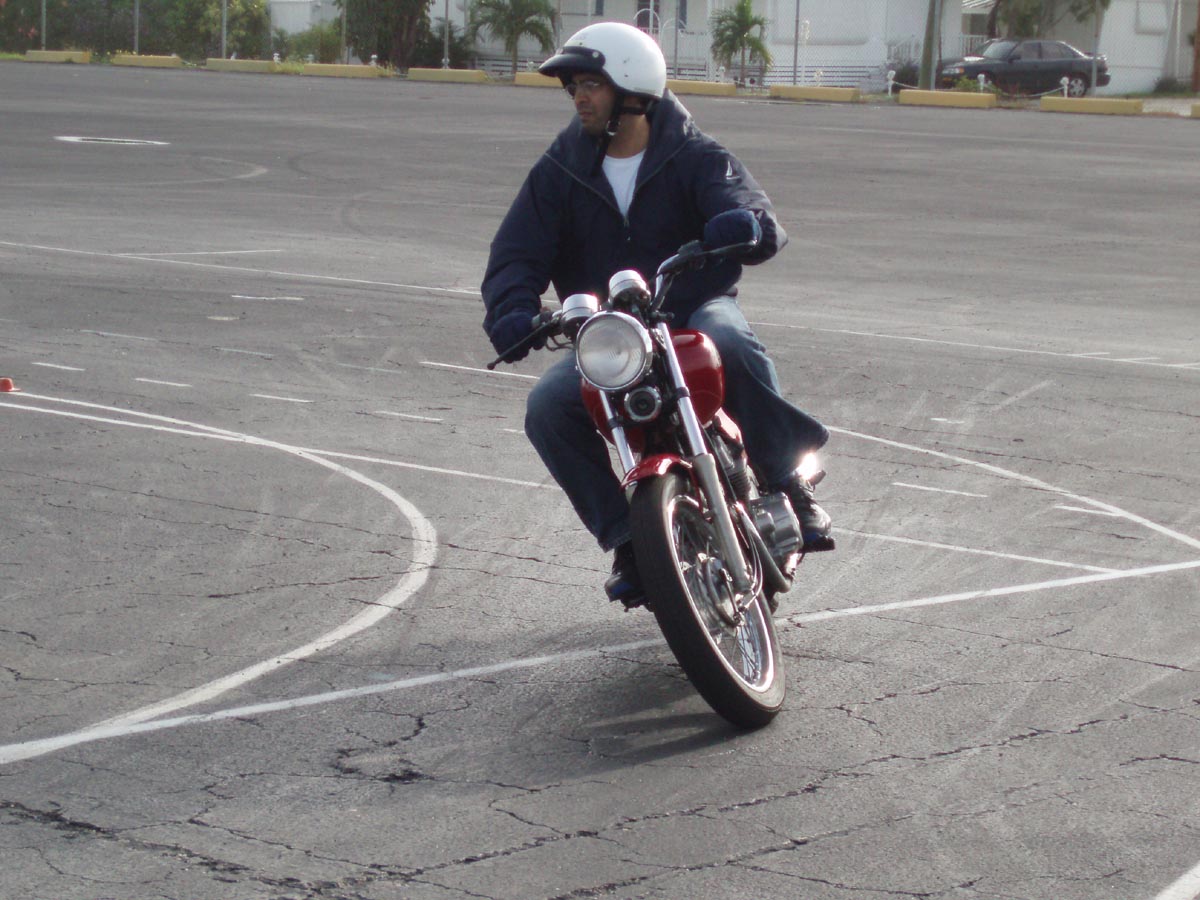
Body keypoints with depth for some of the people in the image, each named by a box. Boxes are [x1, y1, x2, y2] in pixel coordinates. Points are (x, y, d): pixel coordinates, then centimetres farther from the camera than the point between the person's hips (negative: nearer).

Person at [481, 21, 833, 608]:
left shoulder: (695, 158, -4)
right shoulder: (561, 170, 5)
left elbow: (766, 229, -18)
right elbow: (516, 252, -2)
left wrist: (747, 223, -45)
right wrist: (512, 311, -25)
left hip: (695, 308, -3)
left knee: (731, 344, -38)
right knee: (547, 408, -23)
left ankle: (790, 485, -23)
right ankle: (626, 540, -9)